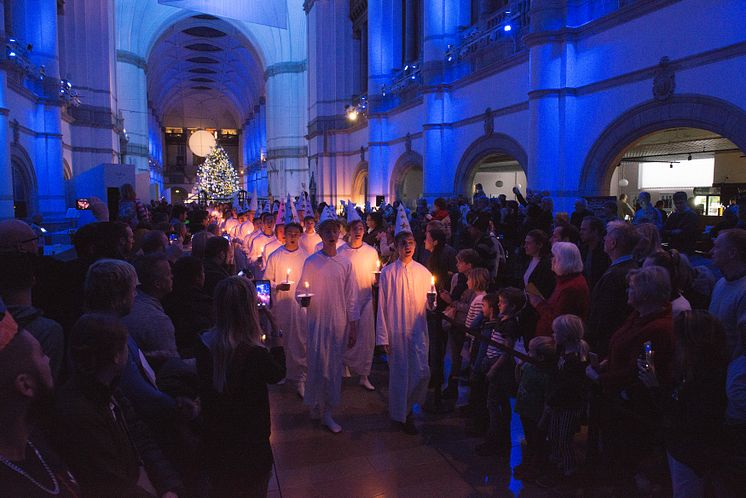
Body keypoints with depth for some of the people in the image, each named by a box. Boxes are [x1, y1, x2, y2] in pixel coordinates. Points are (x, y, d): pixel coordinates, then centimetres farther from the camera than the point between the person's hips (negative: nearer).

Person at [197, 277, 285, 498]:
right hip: (249, 445, -5)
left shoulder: (205, 344, -16)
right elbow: (278, 373, -10)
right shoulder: (255, 355, -31)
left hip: (213, 442, 5)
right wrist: (275, 329, -7)